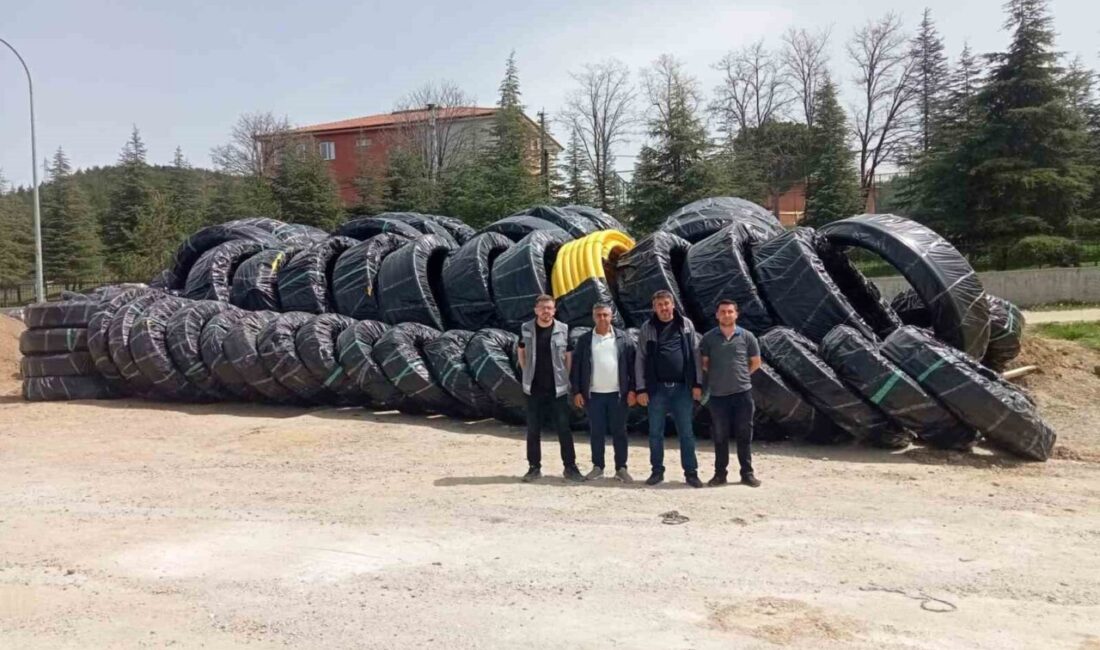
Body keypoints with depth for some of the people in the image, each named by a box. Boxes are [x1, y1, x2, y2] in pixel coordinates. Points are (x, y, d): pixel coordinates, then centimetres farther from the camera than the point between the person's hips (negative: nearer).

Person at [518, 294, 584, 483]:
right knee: (533, 430, 8)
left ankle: (570, 467, 12)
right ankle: (534, 467, 19)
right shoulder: (526, 329, 1)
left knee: (564, 429, 2)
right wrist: (528, 373, 9)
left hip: (557, 388, -1)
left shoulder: (563, 329, -3)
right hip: (534, 389, 2)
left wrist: (565, 378, 0)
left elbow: (568, 357, 4)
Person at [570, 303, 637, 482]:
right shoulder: (584, 340, 4)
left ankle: (621, 468, 12)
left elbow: (632, 365, 1)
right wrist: (577, 392, -3)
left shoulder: (623, 338, 3)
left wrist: (632, 390, -5)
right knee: (596, 432, 7)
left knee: (619, 432, 4)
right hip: (593, 394, 1)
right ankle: (597, 466, 17)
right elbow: (576, 367, 3)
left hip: (618, 393, 0)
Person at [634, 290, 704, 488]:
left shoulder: (686, 324, 4)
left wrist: (697, 384, -1)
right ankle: (657, 471, 20)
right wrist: (640, 389, -4)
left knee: (686, 433, 5)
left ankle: (691, 472, 14)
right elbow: (640, 360, 1)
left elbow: (695, 355, 4)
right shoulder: (647, 328, 1)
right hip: (656, 388, 0)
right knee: (655, 433, 7)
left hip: (682, 388, 0)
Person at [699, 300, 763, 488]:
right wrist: (717, 376, 6)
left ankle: (747, 473, 15)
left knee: (744, 435, 5)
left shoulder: (746, 336, 2)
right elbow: (703, 364, 9)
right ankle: (720, 473, 16)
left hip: (742, 392, 0)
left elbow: (756, 362, 11)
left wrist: (741, 375, 8)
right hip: (717, 394, 0)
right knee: (720, 436, 7)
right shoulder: (708, 338, 1)